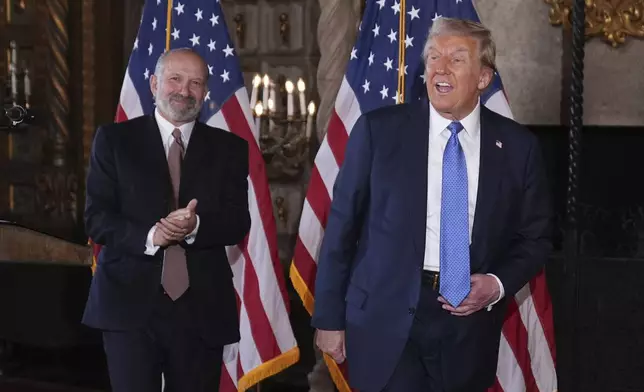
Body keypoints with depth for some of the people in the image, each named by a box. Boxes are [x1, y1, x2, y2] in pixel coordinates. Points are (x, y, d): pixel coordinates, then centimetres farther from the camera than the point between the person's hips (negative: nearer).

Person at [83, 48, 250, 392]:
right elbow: (96, 218, -2)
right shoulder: (114, 140, 5)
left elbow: (238, 222, 1)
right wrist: (148, 237, -20)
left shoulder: (228, 148, 9)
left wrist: (196, 226, -19)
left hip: (202, 308, 2)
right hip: (129, 304, -2)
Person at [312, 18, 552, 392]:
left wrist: (498, 284, -8)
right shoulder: (379, 129, -4)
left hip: (470, 322, 2)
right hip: (387, 316, -2)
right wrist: (329, 316, -2)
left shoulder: (518, 145, 1)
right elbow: (342, 224, -1)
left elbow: (535, 237, 10)